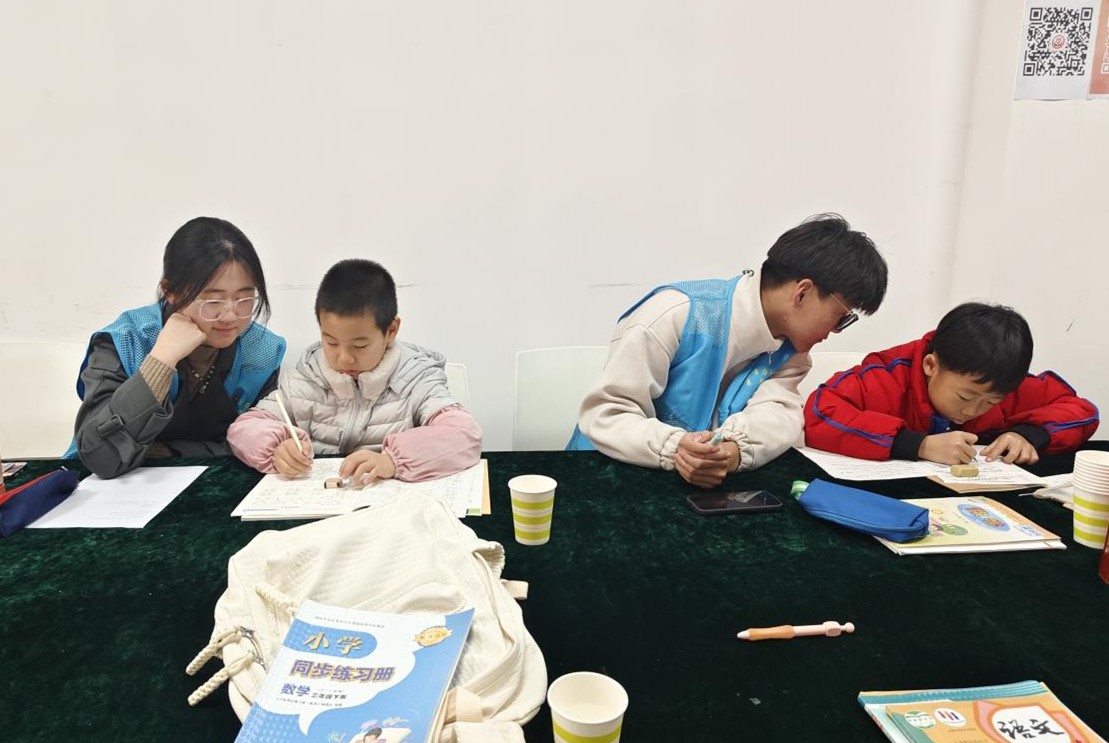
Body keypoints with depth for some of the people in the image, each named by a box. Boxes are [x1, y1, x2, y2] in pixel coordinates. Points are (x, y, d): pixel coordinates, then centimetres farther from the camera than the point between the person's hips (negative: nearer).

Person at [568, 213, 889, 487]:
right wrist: (672, 447, -38)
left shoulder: (790, 345, 1)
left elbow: (779, 410, -14)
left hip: (705, 485, 4)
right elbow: (602, 413, -21)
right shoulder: (678, 314, -20)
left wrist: (736, 449, -35)